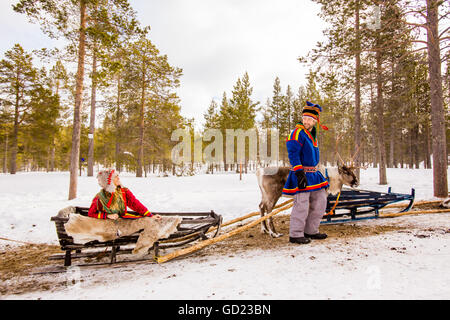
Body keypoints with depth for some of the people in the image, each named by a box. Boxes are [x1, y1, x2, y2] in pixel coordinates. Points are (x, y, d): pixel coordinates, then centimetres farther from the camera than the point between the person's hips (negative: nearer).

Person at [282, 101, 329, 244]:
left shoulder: (312, 134, 17)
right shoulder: (298, 133, -12)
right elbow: (293, 154, -19)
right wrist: (299, 173, -26)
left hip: (313, 174, 10)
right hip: (301, 174, -10)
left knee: (320, 200, 14)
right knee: (302, 204, -9)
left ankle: (311, 231, 25)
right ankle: (295, 235, 4)